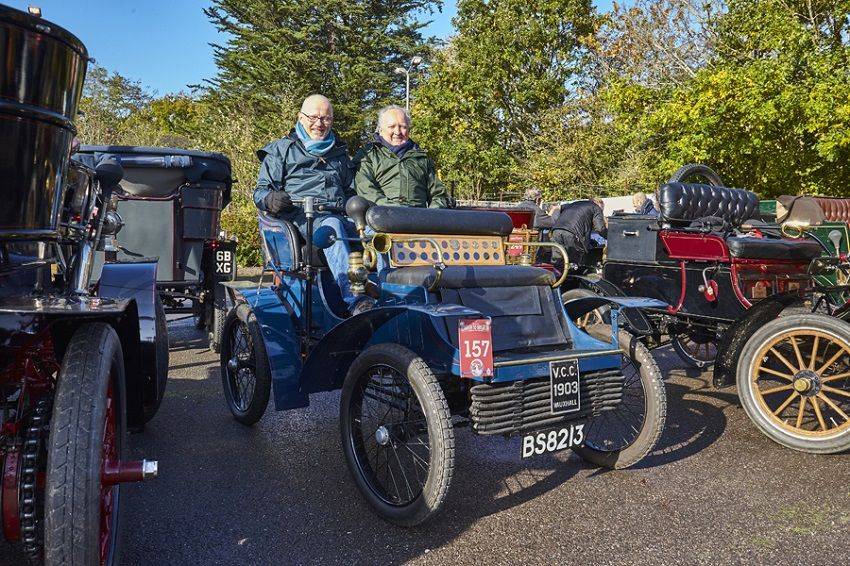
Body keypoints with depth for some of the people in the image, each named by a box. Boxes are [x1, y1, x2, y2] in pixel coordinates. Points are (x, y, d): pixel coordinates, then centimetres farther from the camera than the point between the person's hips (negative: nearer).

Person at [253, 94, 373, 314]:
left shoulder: (339, 153, 31)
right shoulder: (281, 149, 18)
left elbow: (350, 191, 36)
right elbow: (261, 190, 11)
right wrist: (271, 199, -14)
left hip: (340, 213, 4)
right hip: (301, 214, -4)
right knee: (332, 225, -40)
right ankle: (355, 300, -54)